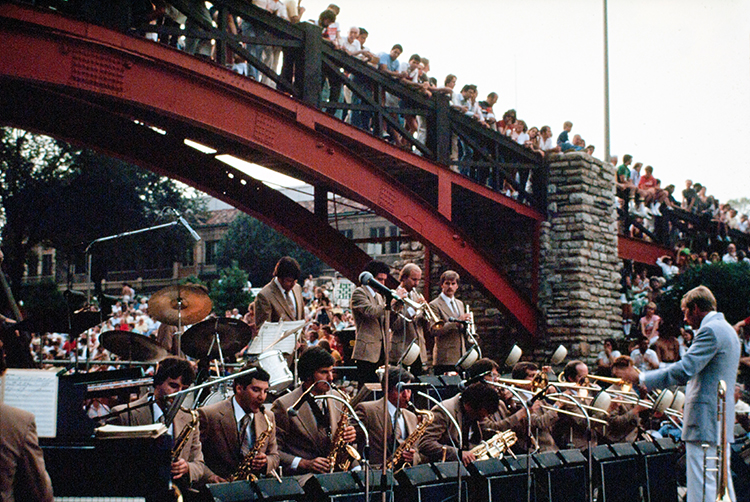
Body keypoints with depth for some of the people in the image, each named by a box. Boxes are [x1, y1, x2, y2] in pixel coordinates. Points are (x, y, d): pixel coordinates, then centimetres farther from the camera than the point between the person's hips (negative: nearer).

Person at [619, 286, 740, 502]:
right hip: (722, 422, 10)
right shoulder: (727, 330, 19)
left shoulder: (709, 331, -14)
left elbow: (684, 370, -22)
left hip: (705, 421, -10)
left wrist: (641, 379, -17)